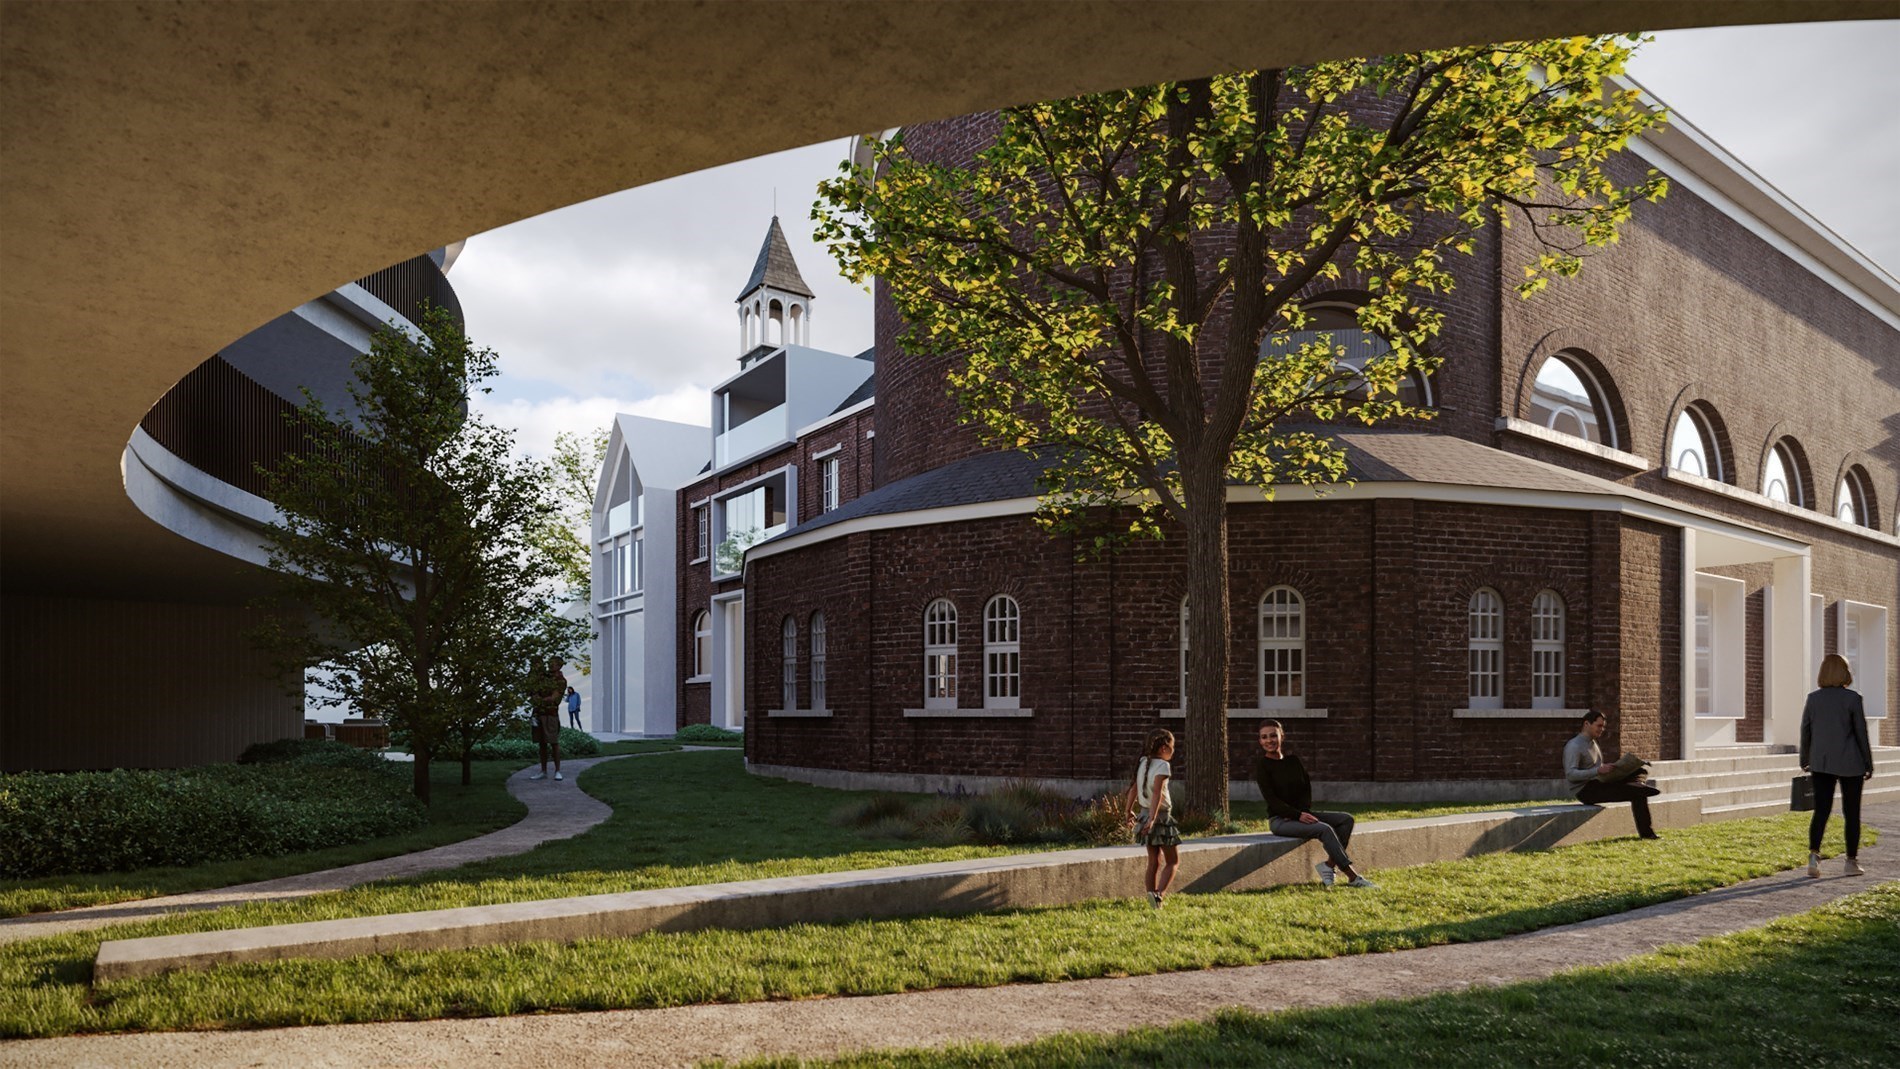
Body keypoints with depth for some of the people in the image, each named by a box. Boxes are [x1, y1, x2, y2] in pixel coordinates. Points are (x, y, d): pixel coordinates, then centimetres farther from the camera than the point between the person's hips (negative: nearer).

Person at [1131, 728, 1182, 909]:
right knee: (1173, 861, 2)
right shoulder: (1162, 766, -16)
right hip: (1161, 816, -7)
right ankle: (1159, 894, -15)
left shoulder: (1143, 763, 7)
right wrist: (1152, 818, -31)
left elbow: (1134, 789, 13)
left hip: (1145, 813, 7)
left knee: (1154, 861, 14)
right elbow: (1157, 792, -25)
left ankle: (1153, 894, 14)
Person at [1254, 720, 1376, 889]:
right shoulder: (1262, 765, -5)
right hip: (1279, 820, -7)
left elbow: (1307, 788, 12)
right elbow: (1271, 799, -13)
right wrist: (1298, 815, -22)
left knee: (1346, 819, -9)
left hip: (1301, 813, 7)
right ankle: (1352, 877, -28)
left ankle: (1329, 865, -20)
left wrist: (1305, 812, -8)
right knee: (1324, 829, -28)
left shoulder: (1293, 760, 13)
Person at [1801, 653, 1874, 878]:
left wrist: (1804, 761, 18)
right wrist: (1869, 765, 4)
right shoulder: (1853, 699, -9)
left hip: (1822, 764, 2)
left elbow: (1805, 732, 6)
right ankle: (1852, 861, 16)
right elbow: (1861, 733, -6)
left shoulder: (1813, 699, 0)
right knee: (1852, 813, 10)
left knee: (1821, 811, 3)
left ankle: (1814, 854, -16)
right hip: (1850, 764, -2)